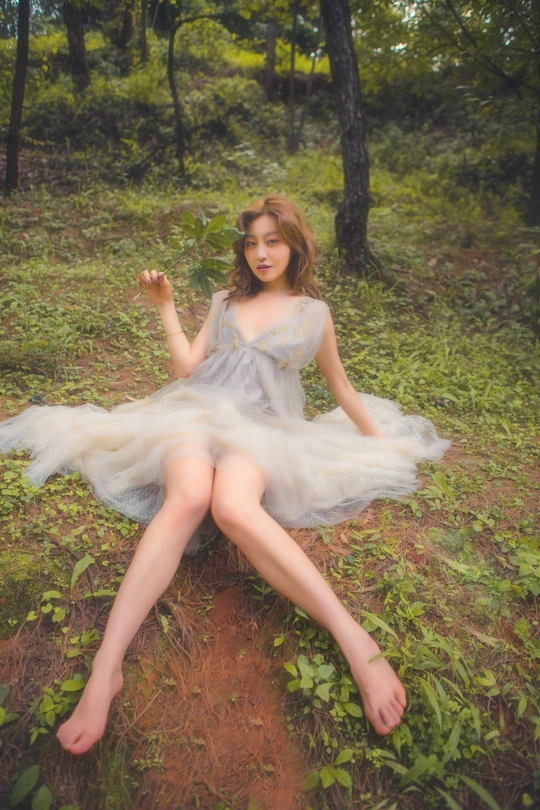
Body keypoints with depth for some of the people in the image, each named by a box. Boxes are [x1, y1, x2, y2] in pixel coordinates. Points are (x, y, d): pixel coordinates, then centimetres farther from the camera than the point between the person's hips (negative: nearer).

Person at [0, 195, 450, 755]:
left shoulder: (313, 311, 17)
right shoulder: (226, 302, 22)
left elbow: (340, 385, 25)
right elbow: (188, 366, 15)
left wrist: (379, 438, 28)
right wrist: (166, 307, 12)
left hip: (261, 426, -2)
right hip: (198, 410, 2)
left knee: (234, 507, -39)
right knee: (188, 497, -35)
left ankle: (352, 639, -37)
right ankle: (105, 672, -41)